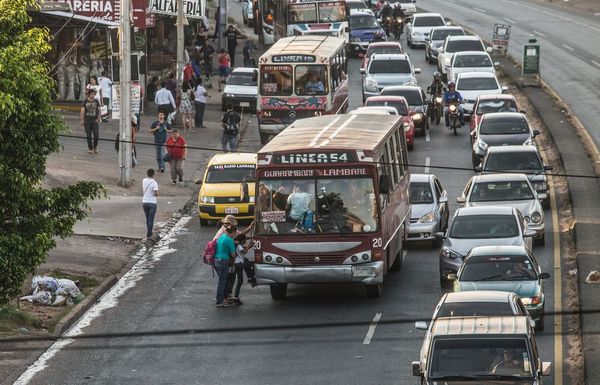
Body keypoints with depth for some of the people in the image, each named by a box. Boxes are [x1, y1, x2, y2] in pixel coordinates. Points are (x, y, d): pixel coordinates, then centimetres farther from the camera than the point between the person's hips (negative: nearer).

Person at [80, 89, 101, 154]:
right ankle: (90, 148, 12)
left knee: (96, 135, -10)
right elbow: (82, 111, 2)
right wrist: (82, 120, -4)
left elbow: (99, 110, 8)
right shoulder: (85, 101, 3)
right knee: (88, 136, 2)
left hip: (95, 121, 0)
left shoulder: (96, 101, 6)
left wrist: (98, 118, -6)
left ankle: (95, 146, 13)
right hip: (87, 121, 0)